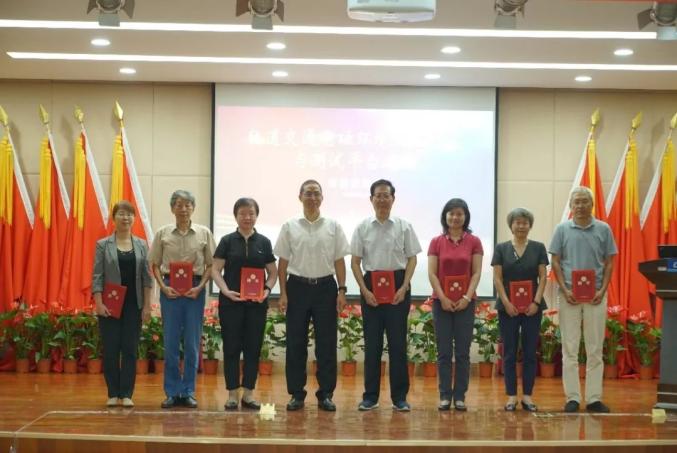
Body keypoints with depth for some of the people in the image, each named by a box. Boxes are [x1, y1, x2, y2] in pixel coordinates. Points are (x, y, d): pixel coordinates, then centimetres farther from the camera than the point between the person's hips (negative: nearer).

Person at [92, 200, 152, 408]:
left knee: (130, 349, 2)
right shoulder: (103, 245, 1)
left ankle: (126, 394, 7)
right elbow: (97, 276, -3)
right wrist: (99, 303, -12)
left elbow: (147, 277, 5)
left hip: (133, 305, 1)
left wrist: (147, 305, -1)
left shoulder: (141, 245, 7)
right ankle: (113, 394, 11)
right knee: (111, 349, 1)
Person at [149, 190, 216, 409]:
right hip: (170, 289, 0)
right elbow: (155, 265, 7)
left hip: (195, 290, 0)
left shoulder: (204, 233, 3)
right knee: (171, 342, 3)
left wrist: (200, 287, -8)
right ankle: (172, 392, 12)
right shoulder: (163, 233, 4)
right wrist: (163, 287, -7)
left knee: (192, 343, 3)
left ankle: (188, 392, 13)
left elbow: (210, 265, 5)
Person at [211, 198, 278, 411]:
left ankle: (248, 393, 13)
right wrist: (226, 291, -16)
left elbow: (273, 272, 9)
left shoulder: (264, 242, 6)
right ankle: (232, 394, 8)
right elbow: (215, 270, -1)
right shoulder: (227, 241, 2)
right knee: (232, 347, 2)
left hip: (256, 303, 2)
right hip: (231, 302, -1)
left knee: (253, 347, 5)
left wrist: (267, 289, -10)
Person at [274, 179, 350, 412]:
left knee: (326, 343, 2)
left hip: (325, 287, 0)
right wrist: (283, 293, -2)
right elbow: (283, 262, 4)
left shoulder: (333, 226, 5)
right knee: (295, 343, 2)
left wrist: (342, 290, -2)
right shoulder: (290, 226, 4)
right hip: (297, 287, 0)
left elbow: (339, 261, 5)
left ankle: (325, 394, 9)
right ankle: (297, 394, 10)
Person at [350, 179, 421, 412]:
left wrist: (404, 288, -9)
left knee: (398, 342, 1)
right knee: (372, 343, 5)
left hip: (397, 286, -1)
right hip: (371, 284, 1)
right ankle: (370, 396, 12)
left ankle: (399, 397, 9)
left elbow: (412, 259, 2)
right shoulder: (363, 227, 4)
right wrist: (365, 290, -6)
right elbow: (355, 261, 4)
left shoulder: (403, 227, 2)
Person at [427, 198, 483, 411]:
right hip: (442, 302, 0)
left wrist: (467, 298, -11)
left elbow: (476, 273, -1)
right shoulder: (436, 242, 3)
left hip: (465, 303, 0)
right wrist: (443, 298, -10)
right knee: (444, 352, 2)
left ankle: (460, 396, 8)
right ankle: (445, 396, 7)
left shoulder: (473, 242, 2)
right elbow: (432, 274, -1)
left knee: (462, 352, 2)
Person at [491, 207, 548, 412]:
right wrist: (506, 303, -10)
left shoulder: (538, 248, 4)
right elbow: (497, 278, -1)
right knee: (510, 353, 2)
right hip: (508, 307, 0)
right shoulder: (501, 248, 3)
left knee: (530, 352, 3)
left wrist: (536, 302, -10)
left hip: (532, 307, 1)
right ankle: (511, 396, 7)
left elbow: (543, 277, 1)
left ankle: (527, 396, 9)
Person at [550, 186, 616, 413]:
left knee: (595, 349, 3)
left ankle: (594, 398, 8)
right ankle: (572, 397, 7)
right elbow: (556, 262, 3)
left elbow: (609, 263, 6)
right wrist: (565, 290, -7)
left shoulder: (603, 229, 4)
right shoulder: (562, 229, 3)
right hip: (569, 295, 0)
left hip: (595, 295, 1)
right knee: (570, 349, 1)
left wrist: (602, 290, -6)